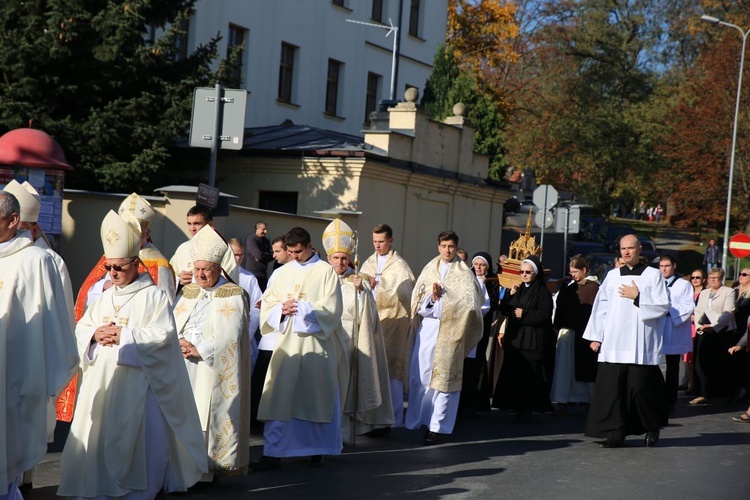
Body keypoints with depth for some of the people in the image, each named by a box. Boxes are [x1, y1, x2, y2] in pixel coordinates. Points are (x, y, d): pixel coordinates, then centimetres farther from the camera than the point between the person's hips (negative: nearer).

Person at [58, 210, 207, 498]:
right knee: (99, 434, 4)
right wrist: (95, 333, -8)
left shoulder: (153, 296, -3)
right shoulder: (105, 296, 17)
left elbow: (163, 333, -13)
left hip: (137, 380, -6)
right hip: (101, 379, 6)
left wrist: (124, 335, -15)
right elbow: (81, 328, 15)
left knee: (136, 437, -5)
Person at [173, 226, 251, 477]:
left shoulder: (233, 296, 0)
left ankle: (211, 465, -5)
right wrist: (180, 343, -9)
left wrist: (198, 350, -14)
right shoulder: (187, 293, 18)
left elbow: (229, 336, -10)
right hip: (185, 369, 5)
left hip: (215, 369, -5)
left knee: (211, 416, -9)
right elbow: (173, 325, 12)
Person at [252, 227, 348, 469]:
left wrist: (301, 308, -14)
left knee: (316, 397, 4)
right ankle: (272, 453, -3)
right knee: (278, 397, -4)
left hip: (316, 343, -3)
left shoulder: (325, 271, 0)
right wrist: (281, 308, -11)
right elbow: (267, 304, 10)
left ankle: (318, 449, 19)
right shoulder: (282, 272, 11)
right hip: (287, 341, 3)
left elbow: (331, 308, -7)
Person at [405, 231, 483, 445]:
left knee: (443, 377, -3)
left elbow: (469, 300, -5)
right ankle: (420, 419, 8)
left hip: (449, 331, -3)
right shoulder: (429, 270, 13)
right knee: (419, 375, -1)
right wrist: (432, 296, -11)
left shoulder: (464, 273, 5)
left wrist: (442, 294, -9)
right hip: (427, 328, 3)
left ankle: (437, 427, 1)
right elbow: (418, 299, 9)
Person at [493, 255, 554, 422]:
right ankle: (517, 407, 9)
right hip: (514, 339, 6)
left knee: (528, 376, -8)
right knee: (513, 374, 2)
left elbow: (544, 315, -12)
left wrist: (524, 314, -10)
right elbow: (504, 310, 12)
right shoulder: (517, 290, 17)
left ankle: (526, 410, -3)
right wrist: (510, 295, -2)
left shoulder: (542, 292, -3)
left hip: (532, 341, -6)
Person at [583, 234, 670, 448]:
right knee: (612, 388, -3)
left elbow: (664, 305, -2)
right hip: (614, 343, 3)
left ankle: (653, 428, 19)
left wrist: (638, 297, -10)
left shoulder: (653, 275, 4)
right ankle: (615, 433, 3)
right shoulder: (612, 276, 12)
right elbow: (601, 307, 11)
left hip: (641, 344, -3)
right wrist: (596, 336, 6)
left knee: (641, 387, -2)